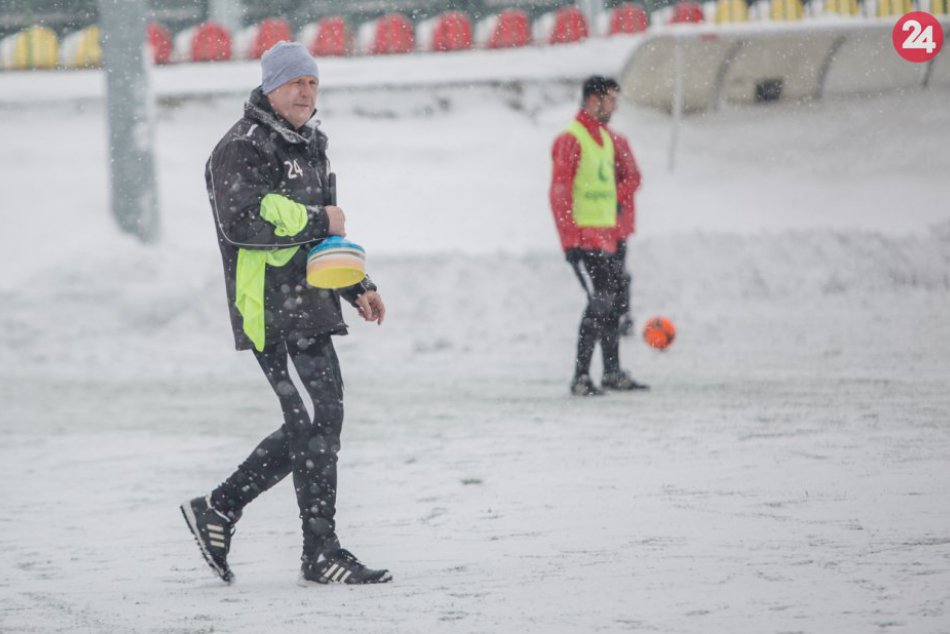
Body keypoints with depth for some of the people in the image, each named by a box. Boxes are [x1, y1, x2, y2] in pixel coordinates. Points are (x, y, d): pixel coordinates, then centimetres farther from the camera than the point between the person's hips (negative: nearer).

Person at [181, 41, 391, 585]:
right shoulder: (243, 148, -11)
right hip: (272, 311, -10)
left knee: (314, 426, 11)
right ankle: (321, 553, -1)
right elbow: (243, 220, -26)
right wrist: (318, 221, -18)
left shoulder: (310, 146, 20)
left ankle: (219, 510, 20)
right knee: (318, 422, -9)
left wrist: (357, 287, 21)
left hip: (308, 310, 10)